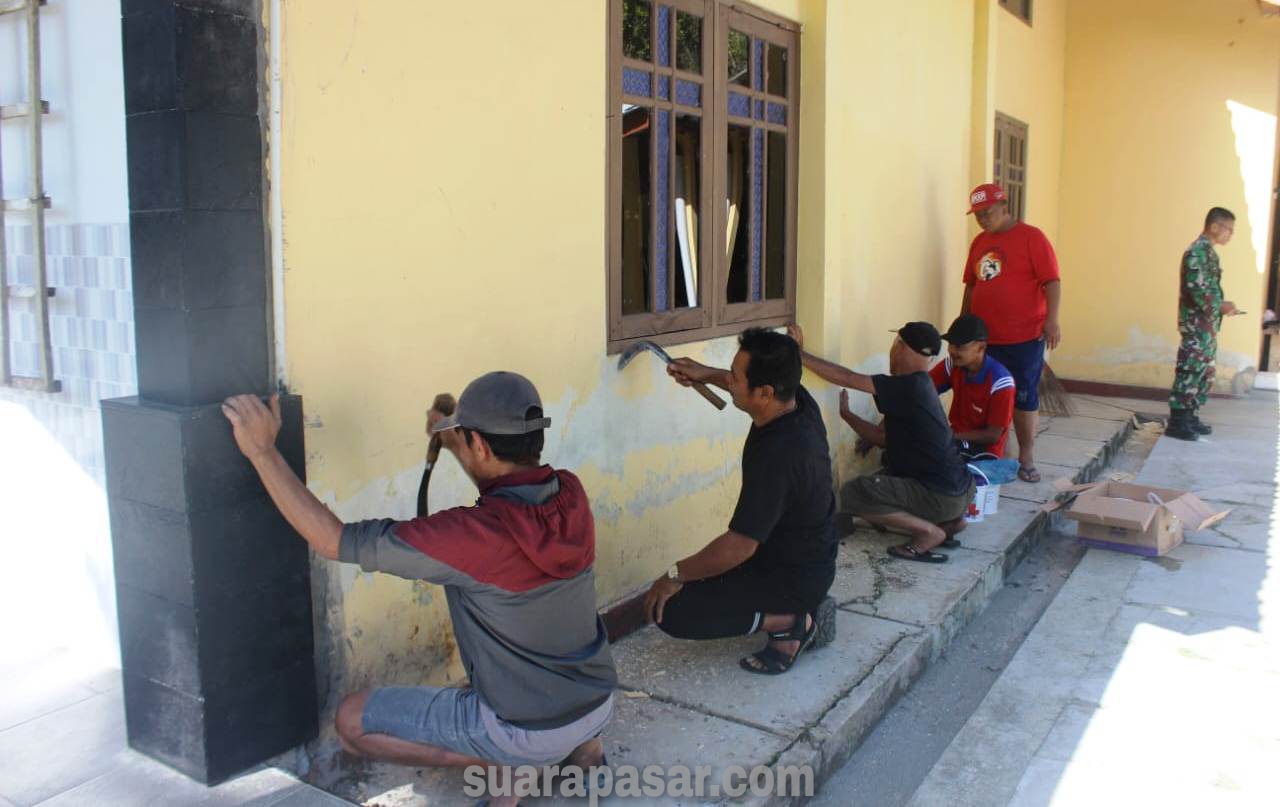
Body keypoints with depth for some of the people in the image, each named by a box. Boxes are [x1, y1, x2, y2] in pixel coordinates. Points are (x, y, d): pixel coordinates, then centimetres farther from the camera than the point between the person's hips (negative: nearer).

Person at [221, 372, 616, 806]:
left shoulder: (475, 534, -28)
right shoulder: (571, 494, -9)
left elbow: (335, 542, -22)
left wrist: (262, 451, -18)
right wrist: (455, 446, 18)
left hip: (529, 730, -6)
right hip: (599, 704, 7)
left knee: (352, 720, 5)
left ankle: (505, 764, 0)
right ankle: (583, 745, 20)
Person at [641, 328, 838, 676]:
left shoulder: (777, 456, -35)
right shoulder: (800, 401, -10)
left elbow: (739, 547, -30)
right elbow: (751, 386, 17)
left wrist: (676, 574, -17)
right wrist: (708, 374, 5)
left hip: (792, 577, -9)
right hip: (812, 560, 9)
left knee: (670, 610, -16)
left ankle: (791, 621, -7)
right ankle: (806, 608, 16)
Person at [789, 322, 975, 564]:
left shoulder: (909, 387, -19)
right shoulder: (917, 387, 10)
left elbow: (847, 378, -20)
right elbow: (884, 438, 14)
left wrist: (801, 354, -14)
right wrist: (845, 413, 13)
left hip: (942, 496, -9)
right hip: (957, 488, 9)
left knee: (852, 494, -12)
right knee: (880, 479, 29)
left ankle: (928, 531, -8)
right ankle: (947, 521, 15)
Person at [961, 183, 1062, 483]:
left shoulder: (1031, 237, -6)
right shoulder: (979, 242, 12)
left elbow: (1052, 280, -11)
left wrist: (1052, 319, -19)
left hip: (1025, 337, -5)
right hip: (985, 336, 5)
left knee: (1024, 397, 3)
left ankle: (1026, 456, 13)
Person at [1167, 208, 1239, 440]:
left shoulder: (1208, 251, 16)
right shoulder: (1198, 251, -15)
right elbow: (1196, 289, -23)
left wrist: (1221, 305, 9)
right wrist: (1220, 307, -12)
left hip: (1206, 325, 10)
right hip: (1196, 325, -10)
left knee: (1205, 372, 13)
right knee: (1190, 372, -8)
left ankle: (1190, 417, 20)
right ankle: (1177, 423, -4)